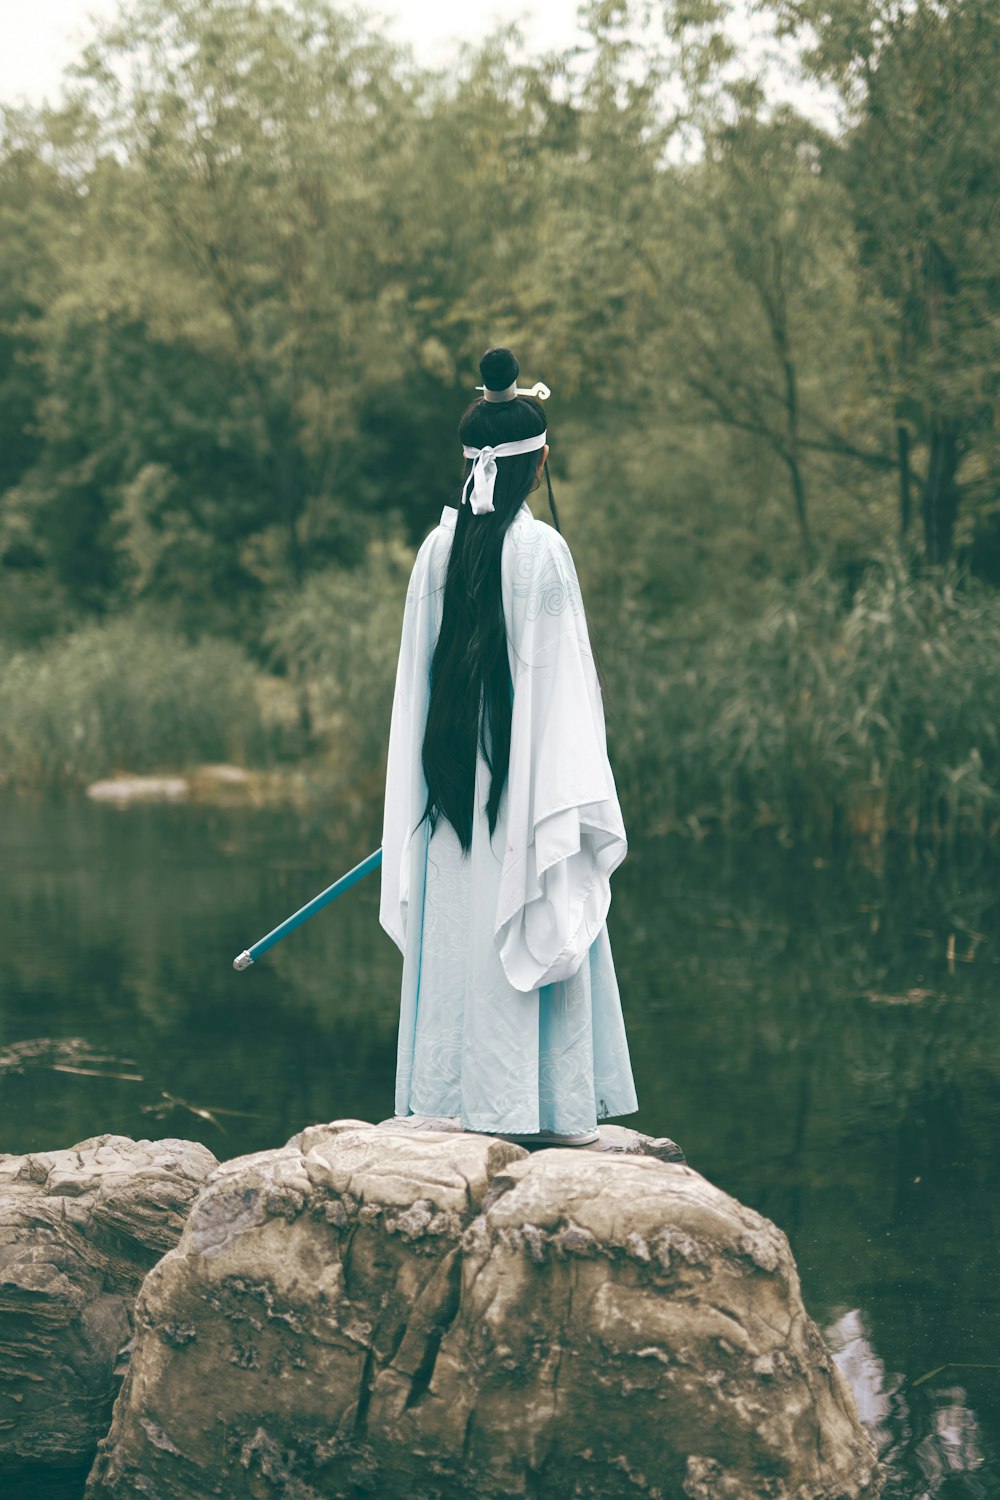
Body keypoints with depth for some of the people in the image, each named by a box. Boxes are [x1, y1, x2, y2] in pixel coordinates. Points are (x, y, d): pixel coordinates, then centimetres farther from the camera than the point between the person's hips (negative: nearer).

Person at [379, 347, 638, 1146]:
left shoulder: (439, 547, 3)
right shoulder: (540, 549, -11)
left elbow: (421, 669, 7)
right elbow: (559, 676, -11)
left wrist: (436, 776, 16)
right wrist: (575, 799, -6)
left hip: (453, 773, 5)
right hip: (522, 770, -5)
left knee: (462, 930, 8)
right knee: (535, 923, 1)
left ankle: (470, 1097, 12)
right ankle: (551, 1107, 3)